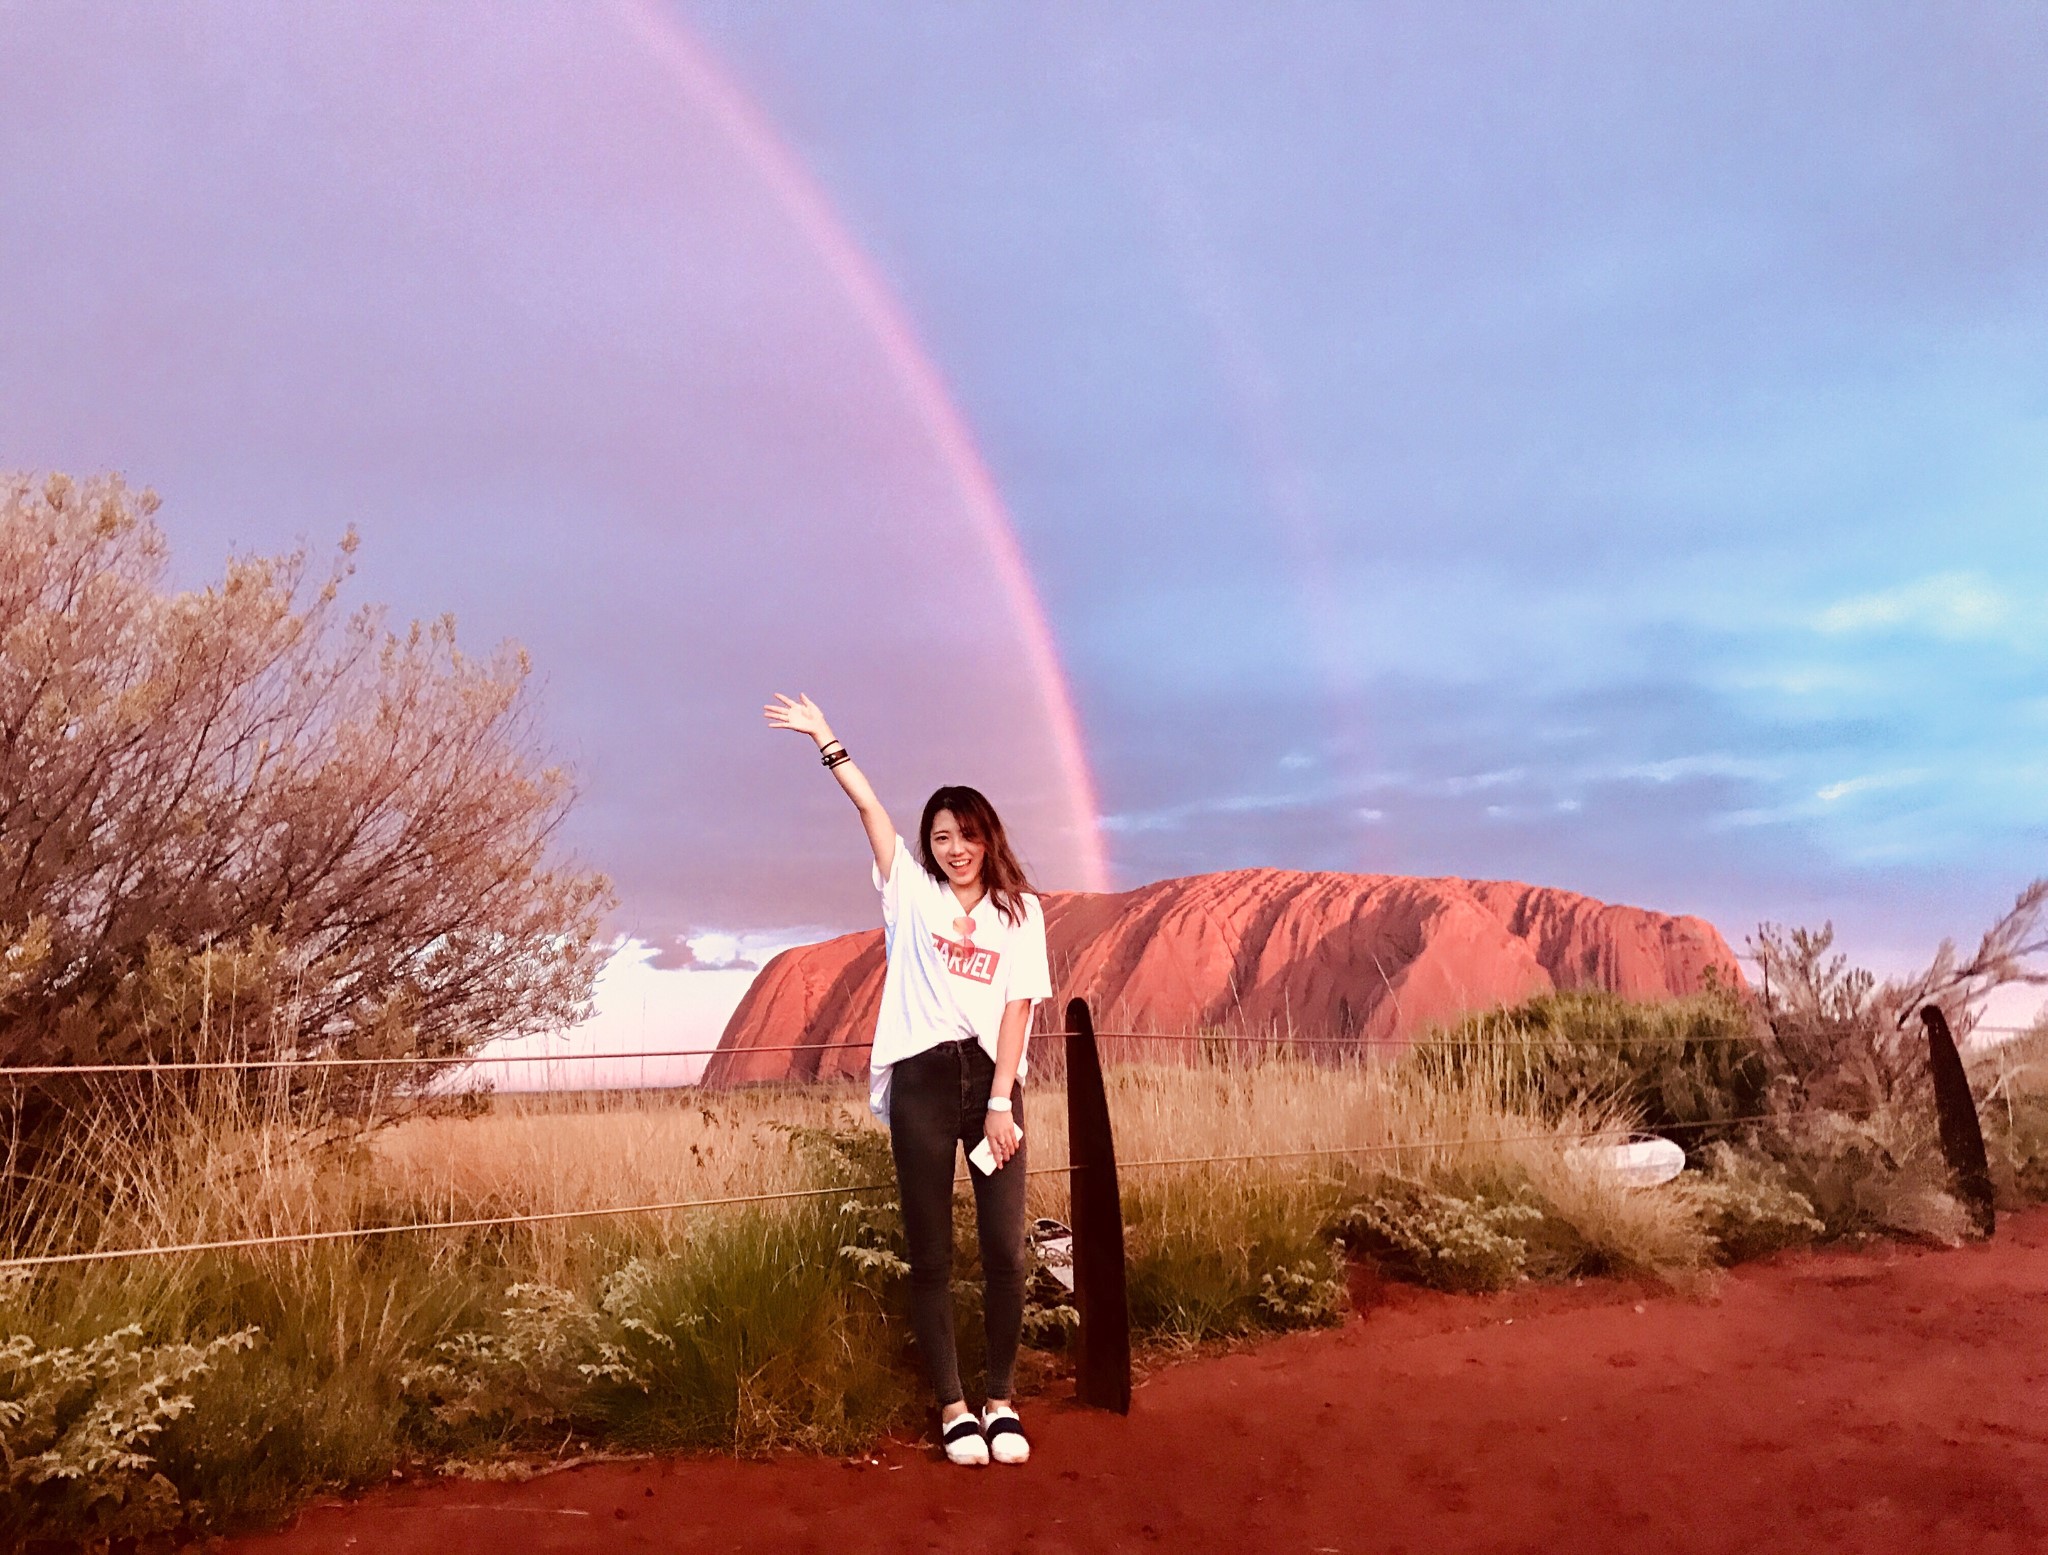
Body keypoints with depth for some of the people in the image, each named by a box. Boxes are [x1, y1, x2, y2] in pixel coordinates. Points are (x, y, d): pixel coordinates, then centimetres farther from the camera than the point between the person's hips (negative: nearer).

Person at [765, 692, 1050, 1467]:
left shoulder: (1020, 911, 9)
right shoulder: (912, 894, 11)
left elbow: (1018, 1006, 1)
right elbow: (869, 806, 5)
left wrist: (1000, 1102, -7)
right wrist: (825, 740, 1)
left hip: (991, 1078, 0)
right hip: (920, 1080, 0)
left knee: (1005, 1248, -2)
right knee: (931, 1254, 4)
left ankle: (1001, 1400, 14)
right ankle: (952, 1407, 14)